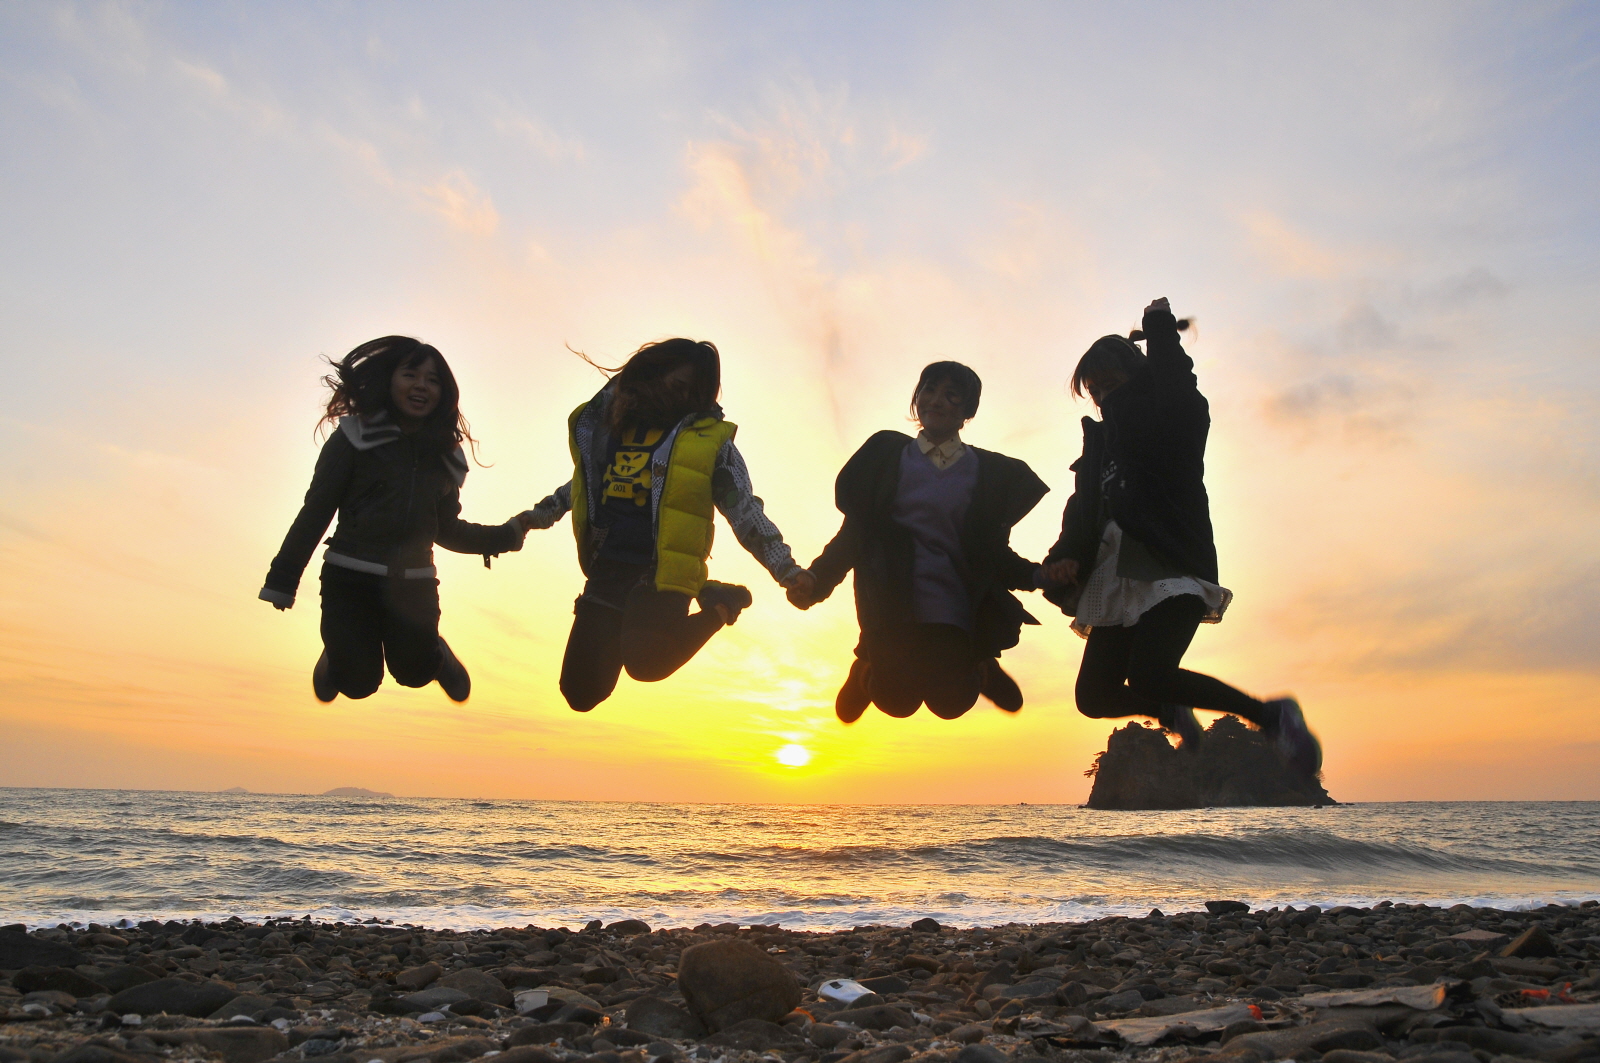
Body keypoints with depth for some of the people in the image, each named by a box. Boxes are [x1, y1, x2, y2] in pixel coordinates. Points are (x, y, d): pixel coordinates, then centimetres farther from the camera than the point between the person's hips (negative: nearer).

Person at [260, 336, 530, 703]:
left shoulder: (445, 453, 7)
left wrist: (504, 536, 3)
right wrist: (281, 583, -9)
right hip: (350, 579, -3)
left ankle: (433, 651, 38)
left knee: (415, 673, 1)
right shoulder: (355, 437, -6)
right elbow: (315, 512, -6)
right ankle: (337, 654, 34)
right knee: (359, 684, -2)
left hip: (414, 585, 3)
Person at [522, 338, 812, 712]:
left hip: (660, 577, -4)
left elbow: (747, 514, 2)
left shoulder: (708, 440, 0)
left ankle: (718, 605, -1)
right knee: (582, 692, 3)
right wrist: (534, 517, 29)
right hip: (605, 574, 5)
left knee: (642, 661, -29)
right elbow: (582, 484, 28)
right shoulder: (607, 422, 11)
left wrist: (788, 570, -5)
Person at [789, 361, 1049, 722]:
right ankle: (870, 666, 27)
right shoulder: (886, 455, 5)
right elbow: (854, 531, 2)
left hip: (955, 610, 1)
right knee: (898, 702, -8)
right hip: (892, 607, -1)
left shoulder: (989, 473, 7)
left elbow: (994, 553, 6)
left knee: (950, 703, -7)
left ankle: (976, 664, 28)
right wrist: (817, 579, -13)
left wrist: (1036, 576, -14)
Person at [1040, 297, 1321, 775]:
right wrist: (1064, 557, -7)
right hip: (1117, 580, 6)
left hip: (1173, 572, -6)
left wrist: (1160, 330, -11)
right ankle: (1172, 710, 29)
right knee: (1094, 695, -2)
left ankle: (1270, 715, -8)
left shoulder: (1175, 423, 5)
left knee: (1147, 676, -26)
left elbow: (1176, 394, -20)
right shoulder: (1099, 440, 20)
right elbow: (1083, 510, 12)